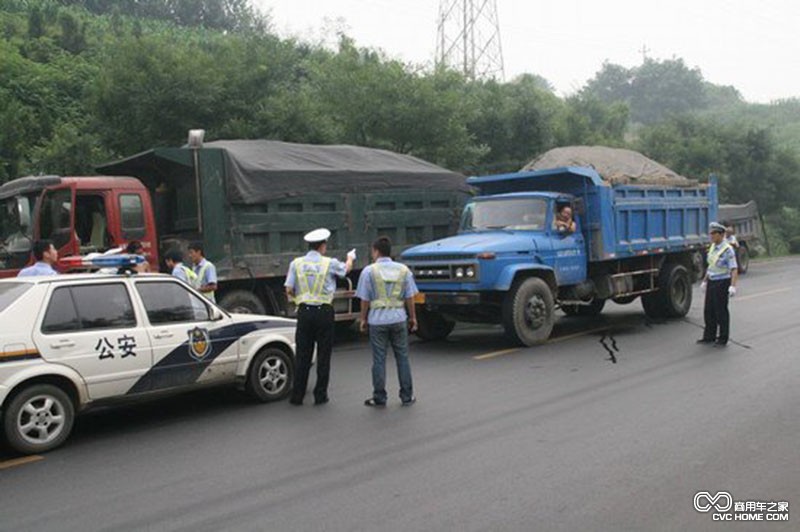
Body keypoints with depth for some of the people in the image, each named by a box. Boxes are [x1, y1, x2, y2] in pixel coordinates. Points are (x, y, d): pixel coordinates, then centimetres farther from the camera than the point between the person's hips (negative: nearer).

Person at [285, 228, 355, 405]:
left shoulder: (296, 263, 1)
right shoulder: (330, 263, -3)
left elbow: (289, 290, -1)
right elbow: (346, 269, 18)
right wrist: (350, 258, 40)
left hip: (304, 312, 2)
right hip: (324, 311, -2)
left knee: (303, 355, 8)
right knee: (323, 355, 7)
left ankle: (297, 396, 10)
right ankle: (320, 395, 10)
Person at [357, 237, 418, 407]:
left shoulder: (369, 271, -4)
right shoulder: (403, 270, 4)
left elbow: (365, 299, -3)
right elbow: (409, 297, 5)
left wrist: (363, 319, 7)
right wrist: (412, 317, 14)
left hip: (377, 319, -2)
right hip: (399, 318, 2)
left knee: (379, 359, 4)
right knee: (402, 358, 10)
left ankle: (379, 398, 12)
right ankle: (407, 396, 15)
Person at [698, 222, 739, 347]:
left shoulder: (727, 250, -16)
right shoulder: (712, 247, 8)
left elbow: (734, 270, -21)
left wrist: (733, 286, -31)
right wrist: (705, 281, 22)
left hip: (722, 283, -8)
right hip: (711, 282, 8)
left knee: (721, 311, 1)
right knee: (709, 311, 12)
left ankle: (723, 339, 12)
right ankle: (709, 337, 24)